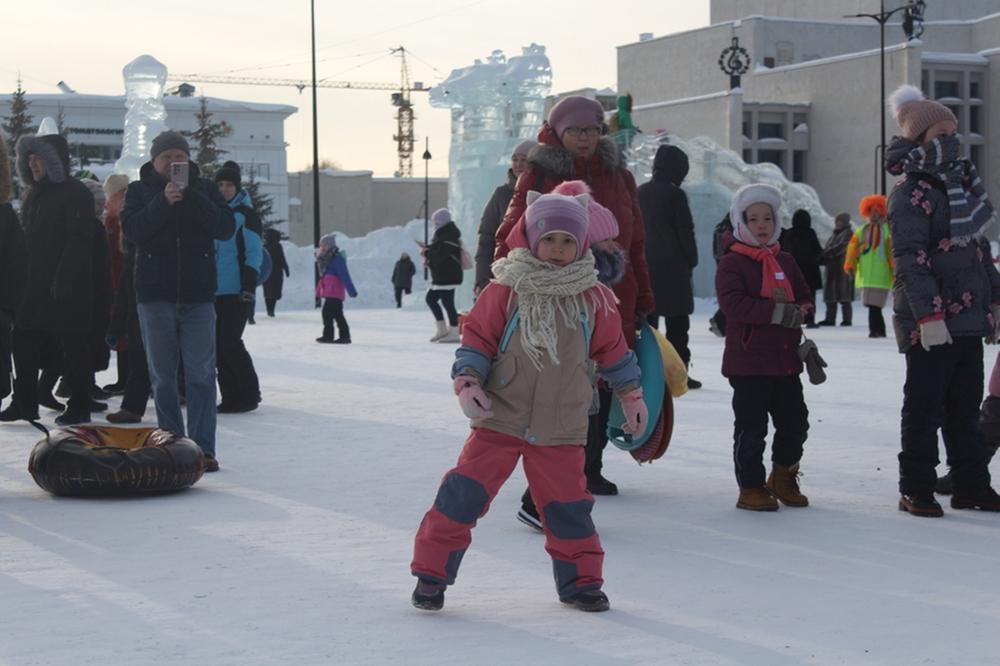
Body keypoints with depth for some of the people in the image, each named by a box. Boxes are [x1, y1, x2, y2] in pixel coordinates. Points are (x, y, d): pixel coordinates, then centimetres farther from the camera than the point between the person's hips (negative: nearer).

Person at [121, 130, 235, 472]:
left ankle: (203, 448, -4)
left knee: (201, 375, -5)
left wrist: (191, 198, -15)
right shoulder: (139, 190, 7)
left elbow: (226, 228, -5)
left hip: (198, 294, 0)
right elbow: (132, 230, -9)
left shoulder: (205, 188, 9)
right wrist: (164, 201, -20)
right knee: (163, 377, 5)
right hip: (155, 295, 0)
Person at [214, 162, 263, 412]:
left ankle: (249, 394, 0)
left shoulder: (246, 215, -3)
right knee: (219, 345, 5)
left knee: (230, 342, -11)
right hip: (214, 291, 6)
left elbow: (254, 254, -7)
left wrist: (249, 286, -16)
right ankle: (230, 397, 13)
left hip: (237, 291, -6)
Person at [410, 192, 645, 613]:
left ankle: (580, 581, 25)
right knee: (465, 493, -5)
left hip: (562, 428, 2)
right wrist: (467, 382, -15)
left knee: (568, 503, 8)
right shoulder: (506, 290, -7)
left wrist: (631, 395, 21)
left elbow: (612, 349, 15)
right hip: (499, 419, -2)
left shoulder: (593, 298, 2)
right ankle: (431, 572, 6)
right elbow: (477, 338, -2)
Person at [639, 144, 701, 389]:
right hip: (672, 266, -6)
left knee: (646, 317, 10)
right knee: (677, 321, 0)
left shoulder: (640, 192, 8)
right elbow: (686, 232, -9)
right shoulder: (675, 194, -10)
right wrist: (691, 261, 3)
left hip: (644, 265, 6)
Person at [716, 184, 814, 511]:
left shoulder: (785, 261, 15)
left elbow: (805, 298, 17)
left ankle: (784, 476, 30)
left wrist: (798, 311, -8)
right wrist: (778, 312, -24)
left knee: (795, 421, 10)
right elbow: (733, 303, -20)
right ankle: (751, 487, 10)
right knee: (751, 426, -1)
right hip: (748, 360, -6)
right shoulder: (732, 263, -6)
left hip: (786, 359, 6)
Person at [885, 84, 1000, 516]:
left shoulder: (962, 184, 14)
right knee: (924, 408, -1)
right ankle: (916, 492, 7)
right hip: (930, 324, -8)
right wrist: (928, 317, -24)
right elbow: (910, 261, -19)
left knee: (965, 408, 13)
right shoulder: (911, 194, -12)